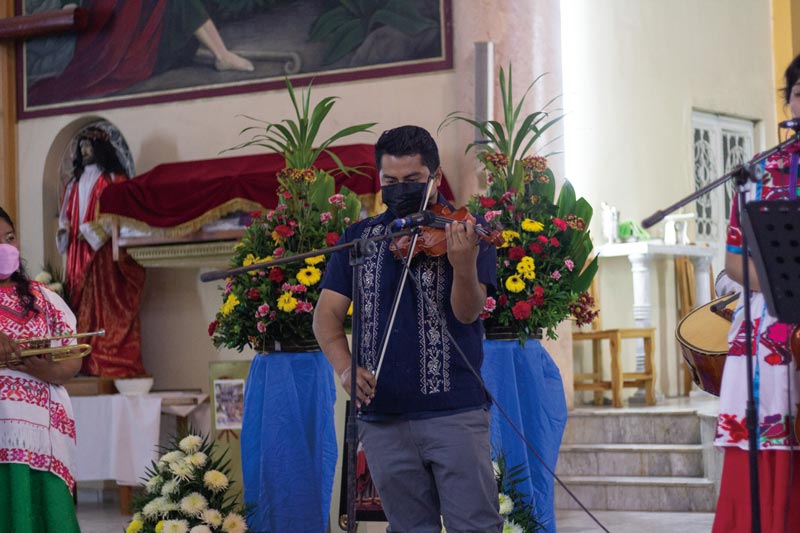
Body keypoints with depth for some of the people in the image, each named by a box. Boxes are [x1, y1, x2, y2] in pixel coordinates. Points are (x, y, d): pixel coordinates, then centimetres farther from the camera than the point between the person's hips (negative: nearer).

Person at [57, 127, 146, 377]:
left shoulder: (114, 179, 1)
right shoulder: (75, 183, 19)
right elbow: (67, 213, 22)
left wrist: (92, 231, -14)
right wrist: (64, 227, 1)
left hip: (105, 251, -6)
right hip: (78, 253, 6)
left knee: (107, 304, -10)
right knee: (82, 306, 0)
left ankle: (112, 364, -11)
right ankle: (86, 363, -1)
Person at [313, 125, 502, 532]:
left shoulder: (461, 231, 0)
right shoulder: (359, 237, 11)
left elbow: (467, 313, -13)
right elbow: (327, 314, 7)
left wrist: (464, 265, -34)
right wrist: (345, 368, -12)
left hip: (453, 410, -3)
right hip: (381, 417, 4)